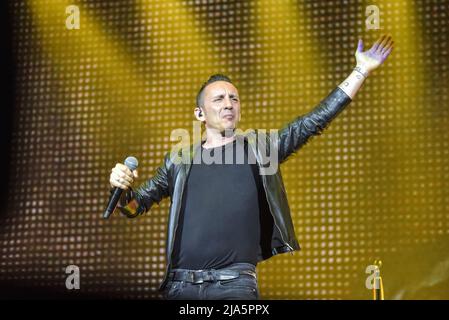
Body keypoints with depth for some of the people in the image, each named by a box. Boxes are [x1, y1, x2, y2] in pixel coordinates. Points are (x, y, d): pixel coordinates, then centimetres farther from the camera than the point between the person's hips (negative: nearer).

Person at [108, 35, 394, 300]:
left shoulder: (259, 147, 10)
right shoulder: (179, 161, 14)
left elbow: (317, 120, 5)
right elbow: (135, 206, 18)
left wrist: (361, 72, 2)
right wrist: (123, 189, -6)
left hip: (235, 283, -2)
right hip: (180, 283, 2)